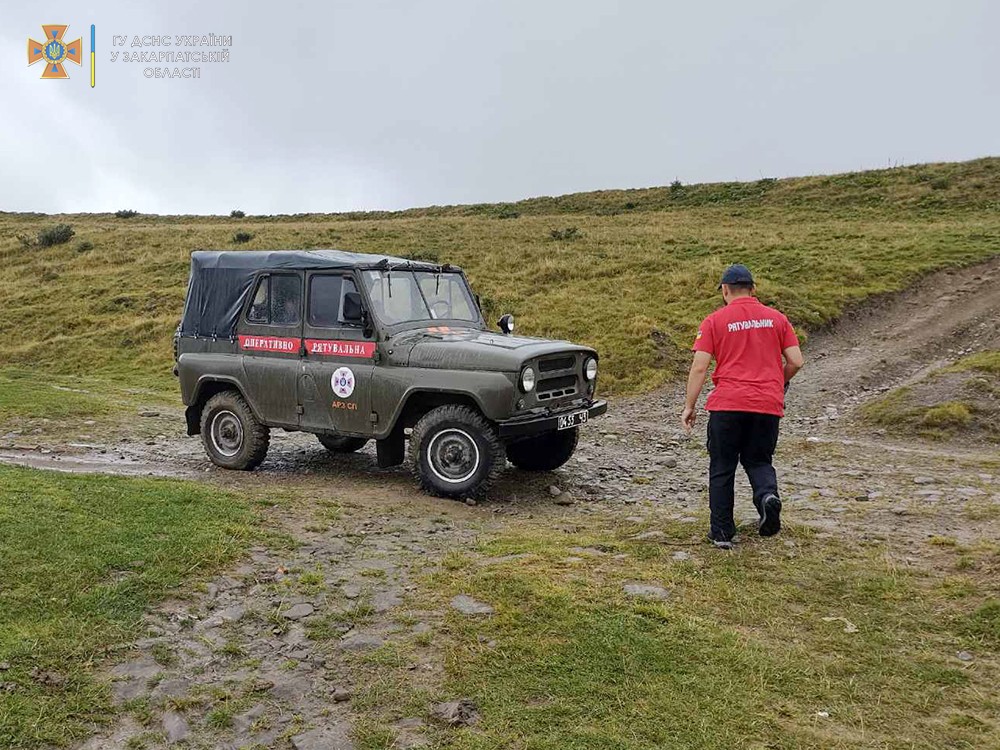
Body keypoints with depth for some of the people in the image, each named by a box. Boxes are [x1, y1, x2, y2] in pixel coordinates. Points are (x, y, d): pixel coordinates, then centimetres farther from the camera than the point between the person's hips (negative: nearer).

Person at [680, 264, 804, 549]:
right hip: (768, 406, 3)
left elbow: (699, 367, -5)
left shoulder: (715, 320, 1)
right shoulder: (776, 318, 9)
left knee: (722, 469, 10)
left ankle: (721, 533, 13)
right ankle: (768, 495, -11)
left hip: (727, 404, -2)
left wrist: (689, 406, 2)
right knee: (759, 461, 19)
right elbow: (796, 362, 6)